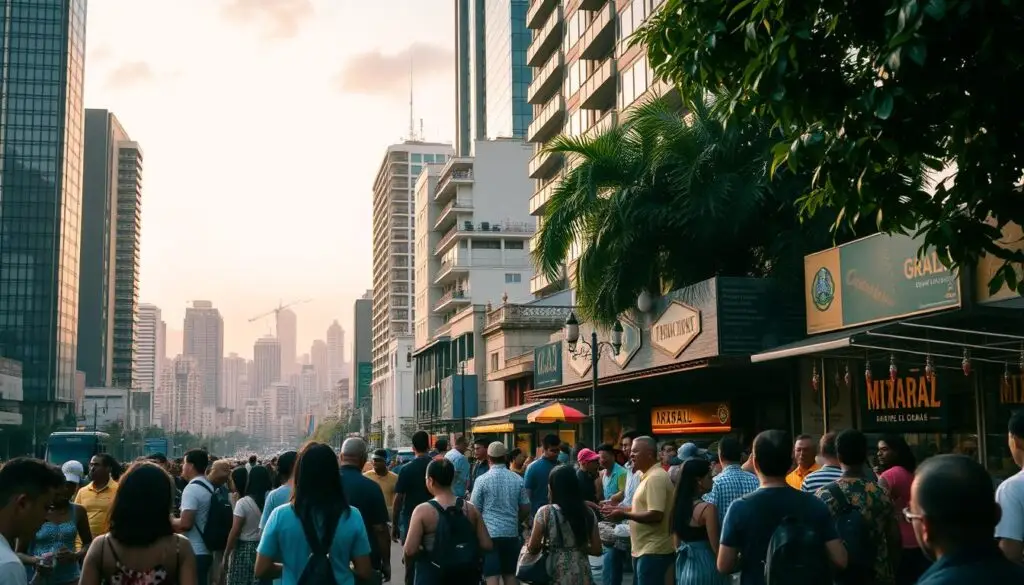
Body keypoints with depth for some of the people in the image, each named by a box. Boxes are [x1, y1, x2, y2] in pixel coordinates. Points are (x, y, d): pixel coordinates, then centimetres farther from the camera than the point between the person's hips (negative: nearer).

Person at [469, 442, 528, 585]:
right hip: (511, 533, 4)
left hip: (489, 533, -4)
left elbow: (474, 510, -2)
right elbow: (525, 508, 9)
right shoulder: (517, 479, 3)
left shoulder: (482, 480, -7)